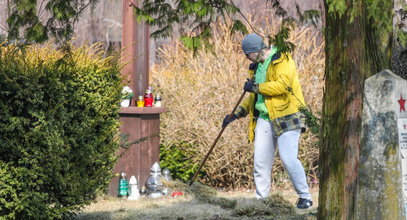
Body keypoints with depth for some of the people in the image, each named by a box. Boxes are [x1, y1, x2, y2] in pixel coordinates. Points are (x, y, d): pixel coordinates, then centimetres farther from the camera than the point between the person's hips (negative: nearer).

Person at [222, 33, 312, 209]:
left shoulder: (282, 59, -9)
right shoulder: (256, 67, 17)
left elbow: (283, 85, -23)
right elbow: (254, 96, 25)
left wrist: (256, 87, -16)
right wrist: (237, 113, 16)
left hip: (286, 117, -8)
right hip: (264, 120, 8)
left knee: (289, 159, -13)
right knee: (261, 161, 5)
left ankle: (305, 197, -2)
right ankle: (260, 199, 13)